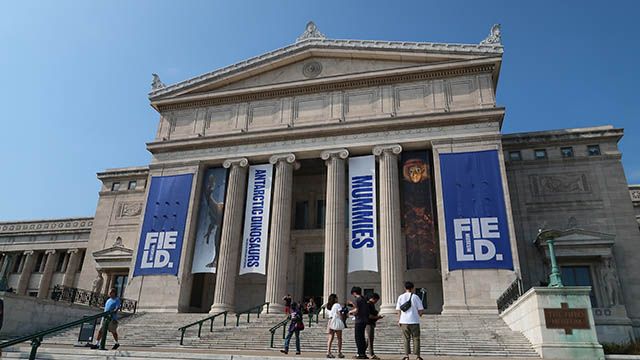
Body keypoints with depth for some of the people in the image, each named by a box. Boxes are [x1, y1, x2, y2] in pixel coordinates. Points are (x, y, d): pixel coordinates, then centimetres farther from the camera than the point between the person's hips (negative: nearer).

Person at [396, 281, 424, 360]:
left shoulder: (401, 297, 3)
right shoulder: (415, 297, -3)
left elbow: (398, 310, 3)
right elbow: (421, 310, -2)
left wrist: (399, 320, 9)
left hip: (404, 321, 2)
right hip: (414, 321, -2)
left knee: (406, 339, 10)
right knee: (416, 339, 8)